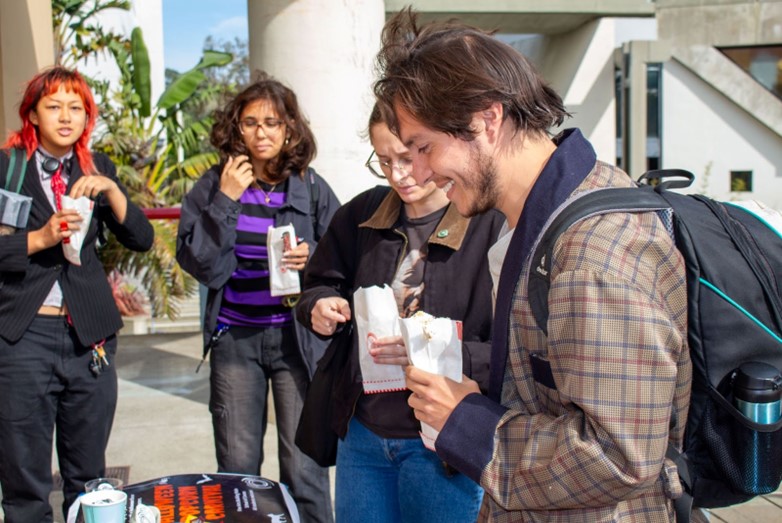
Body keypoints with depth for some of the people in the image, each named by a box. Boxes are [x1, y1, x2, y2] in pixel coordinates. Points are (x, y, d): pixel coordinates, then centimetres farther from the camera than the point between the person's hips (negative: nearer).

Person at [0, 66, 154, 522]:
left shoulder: (97, 169, 10)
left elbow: (142, 239, 3)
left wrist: (110, 190, -10)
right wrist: (41, 238, -17)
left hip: (90, 335, 3)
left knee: (89, 478, 11)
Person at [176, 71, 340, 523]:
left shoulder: (311, 188, -1)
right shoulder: (213, 186, 1)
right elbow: (200, 264, -7)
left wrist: (312, 259, -17)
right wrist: (225, 199, -13)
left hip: (297, 337, -1)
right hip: (235, 337, 2)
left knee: (304, 468, 2)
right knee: (237, 467, 11)